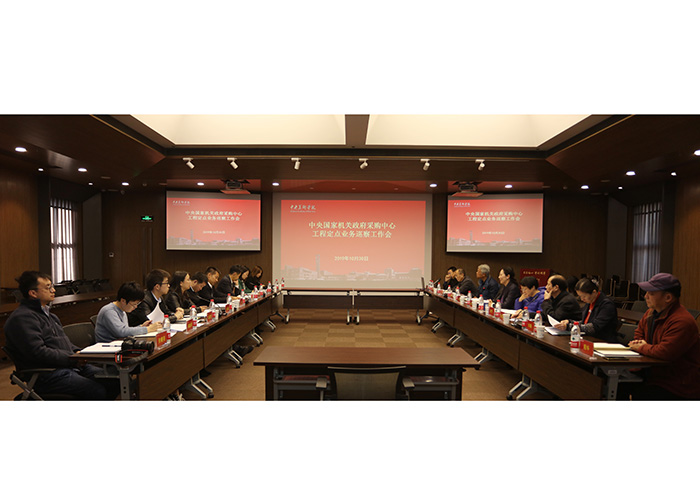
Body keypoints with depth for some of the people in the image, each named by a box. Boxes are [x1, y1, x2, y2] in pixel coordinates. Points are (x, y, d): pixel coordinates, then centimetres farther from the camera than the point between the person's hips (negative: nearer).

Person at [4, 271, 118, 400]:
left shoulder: (47, 313, 22)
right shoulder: (22, 318, -11)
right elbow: (38, 353, -20)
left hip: (70, 366, 9)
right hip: (46, 375, -9)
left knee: (114, 382, -6)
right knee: (98, 391, -26)